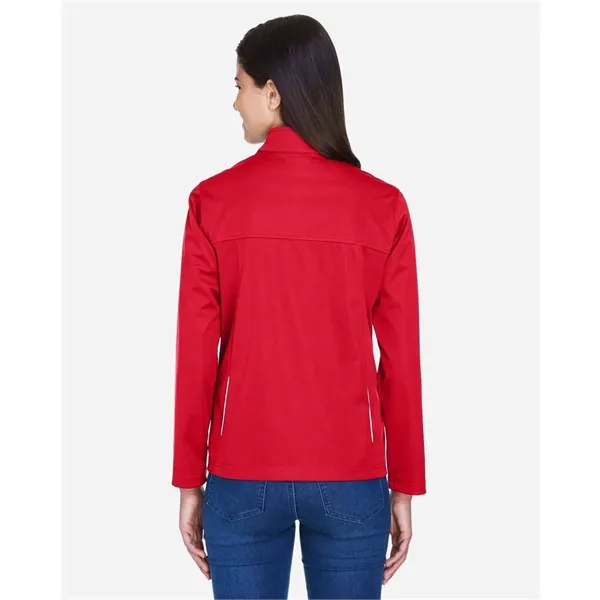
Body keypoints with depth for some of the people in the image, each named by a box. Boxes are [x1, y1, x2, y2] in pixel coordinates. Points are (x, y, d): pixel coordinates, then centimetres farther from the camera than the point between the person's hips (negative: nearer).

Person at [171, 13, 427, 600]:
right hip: (351, 478, 1)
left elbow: (196, 354, -5)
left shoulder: (214, 201, -7)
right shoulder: (383, 205, -4)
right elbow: (401, 360, -2)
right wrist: (404, 487, 7)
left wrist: (189, 482, 5)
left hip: (242, 475, 0)